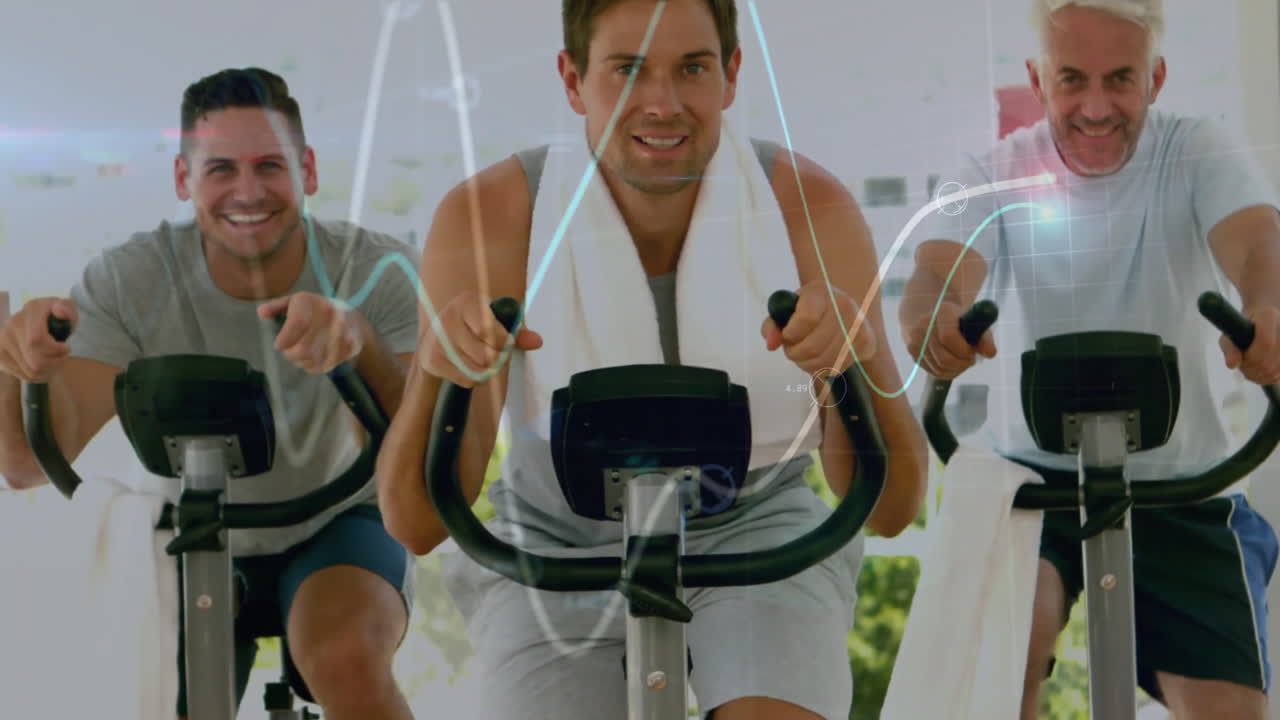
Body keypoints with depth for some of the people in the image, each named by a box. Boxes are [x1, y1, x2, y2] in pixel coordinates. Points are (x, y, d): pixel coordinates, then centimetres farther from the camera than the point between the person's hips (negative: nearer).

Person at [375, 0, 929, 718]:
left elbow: (889, 510, -18)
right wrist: (435, 372, -41)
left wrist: (863, 355, -38)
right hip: (559, 546, 1)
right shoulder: (489, 216, -20)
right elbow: (416, 524, -21)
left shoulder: (811, 207, -18)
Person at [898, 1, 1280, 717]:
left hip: (1181, 481, 1)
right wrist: (933, 316, -48)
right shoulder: (998, 174, -3)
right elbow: (942, 271, -22)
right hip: (1033, 471, 0)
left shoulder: (1197, 153, -5)